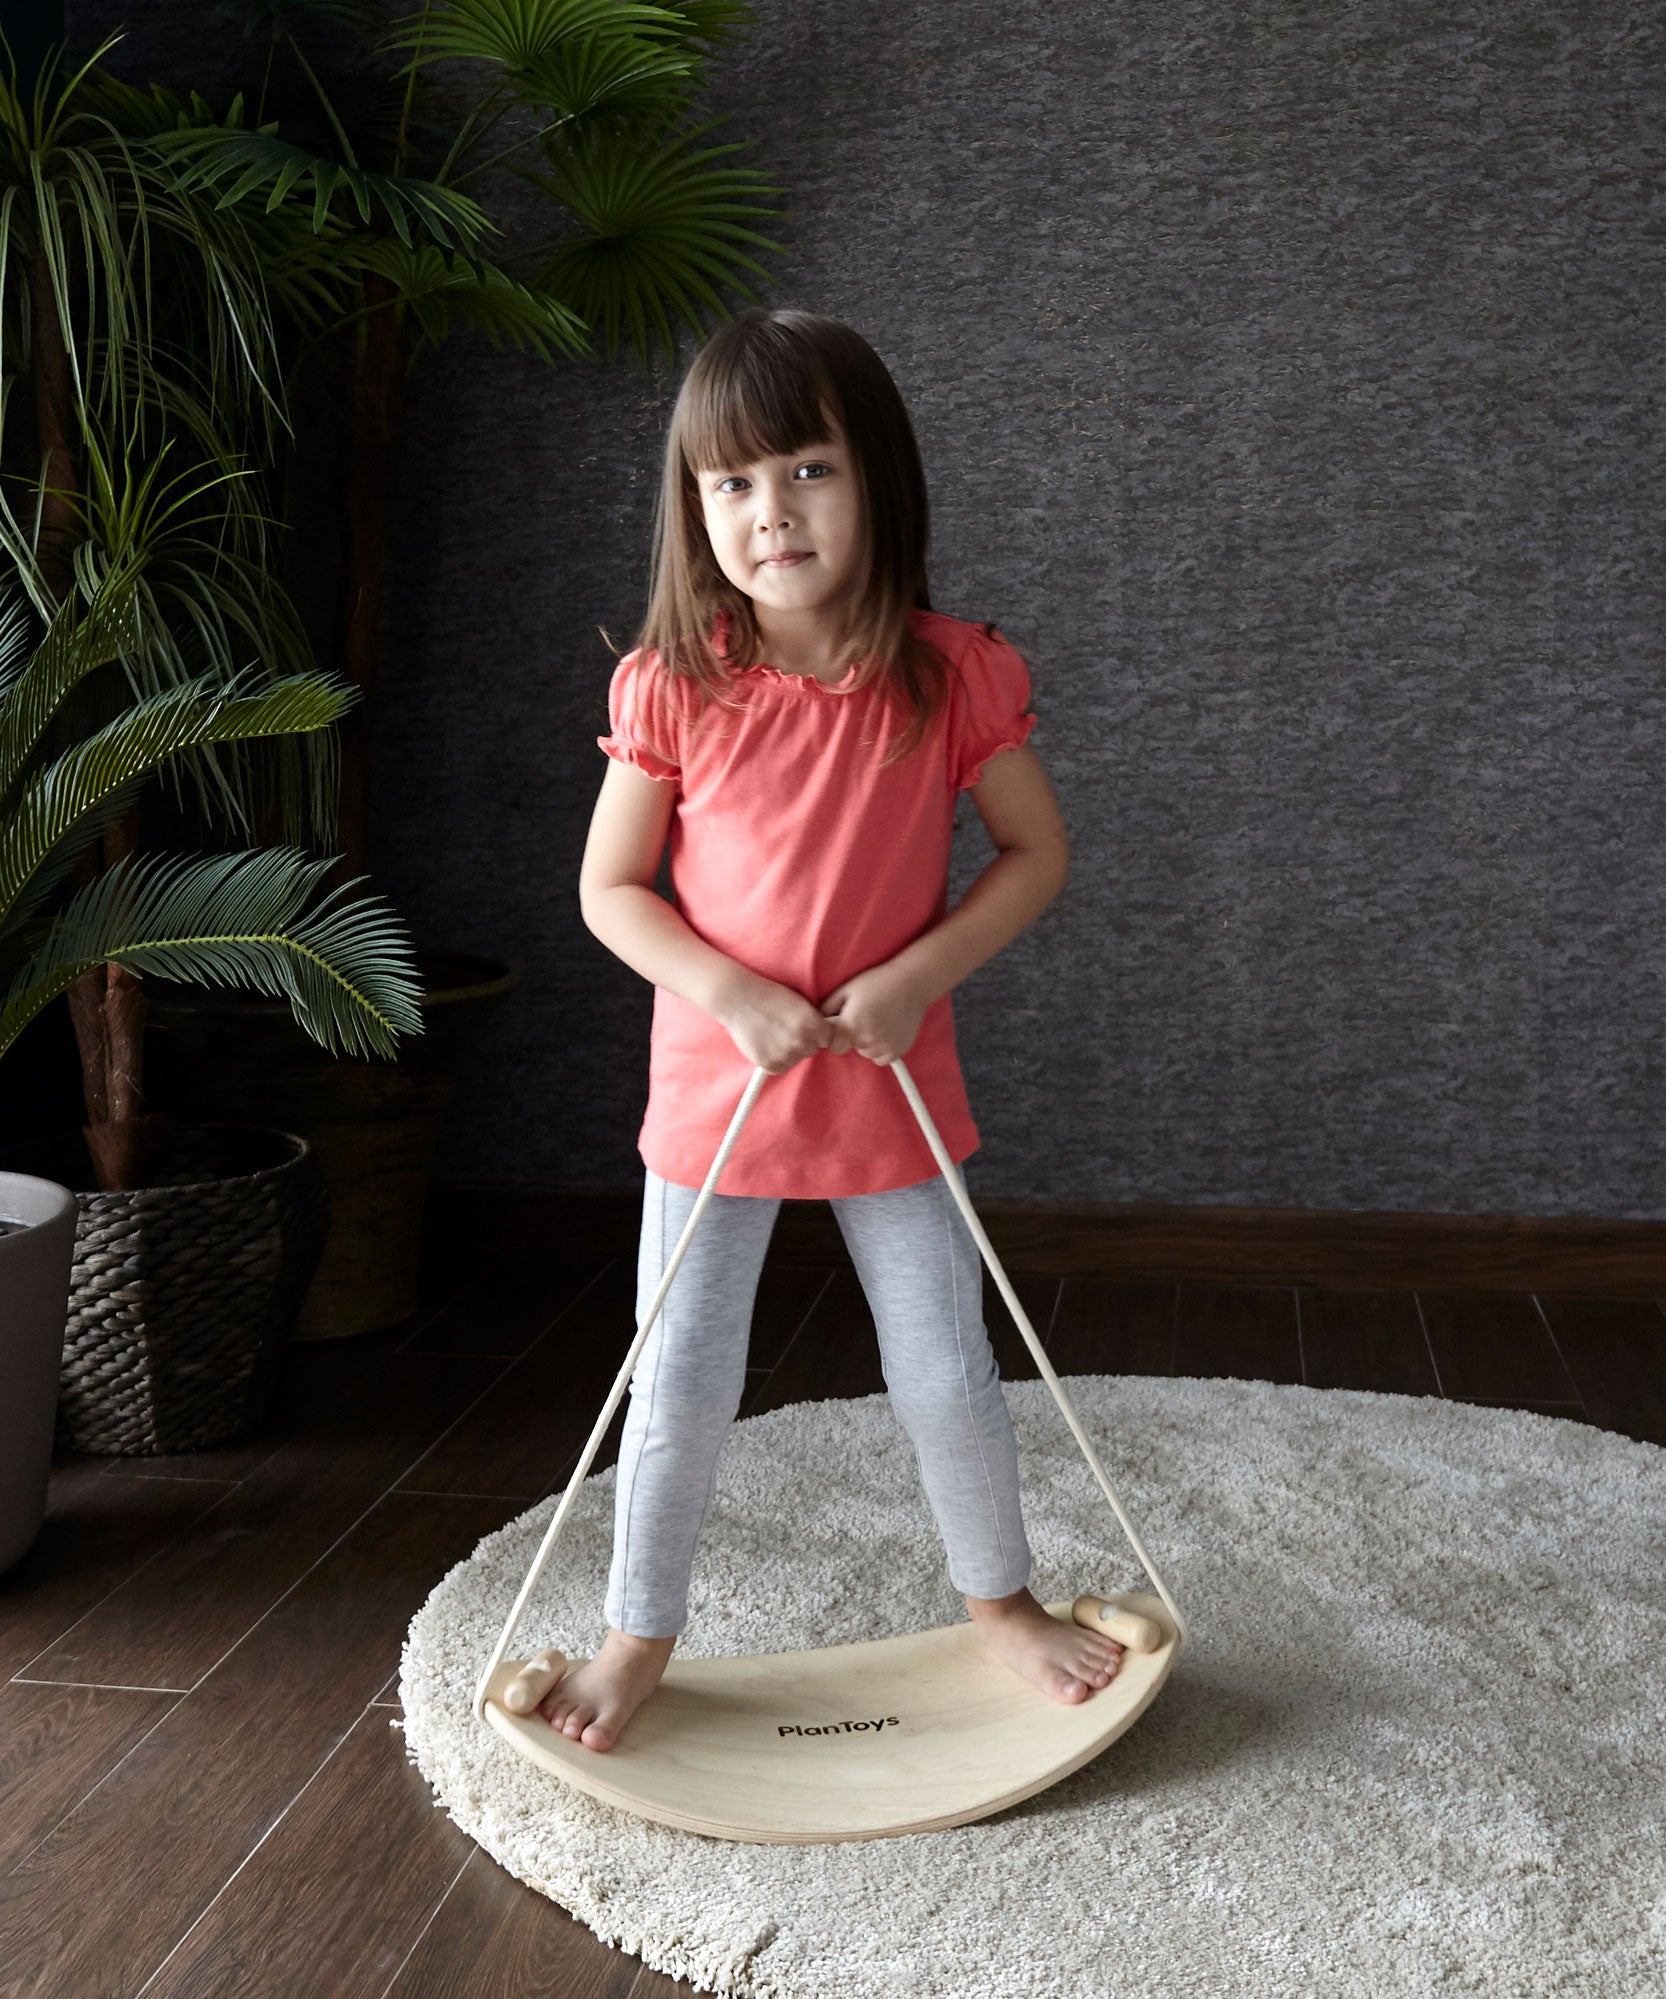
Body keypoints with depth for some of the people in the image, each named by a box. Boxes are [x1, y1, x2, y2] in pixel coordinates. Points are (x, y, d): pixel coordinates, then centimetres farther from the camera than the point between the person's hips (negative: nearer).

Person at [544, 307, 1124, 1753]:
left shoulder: (951, 675, -10)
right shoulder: (673, 687, -10)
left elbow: (1038, 854, -2)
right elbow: (609, 888, -4)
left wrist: (915, 978, -15)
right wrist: (731, 996, -18)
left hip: (892, 1084, 0)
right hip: (714, 1083, 0)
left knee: (948, 1376, 10)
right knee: (680, 1384, 9)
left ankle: (1001, 1596, 37)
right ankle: (641, 1633, 31)